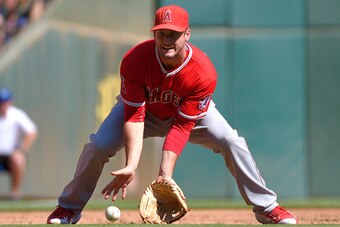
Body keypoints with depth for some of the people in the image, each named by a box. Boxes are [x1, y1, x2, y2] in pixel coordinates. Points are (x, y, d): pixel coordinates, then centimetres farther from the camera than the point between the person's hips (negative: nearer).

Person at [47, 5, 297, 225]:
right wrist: (131, 166, -45)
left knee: (231, 142, -21)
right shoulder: (134, 60, -35)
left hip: (190, 112, 0)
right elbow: (134, 116, -33)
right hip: (145, 109, 0)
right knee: (98, 146, -20)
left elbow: (182, 126, -33)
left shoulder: (203, 72, -35)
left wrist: (165, 173, -42)